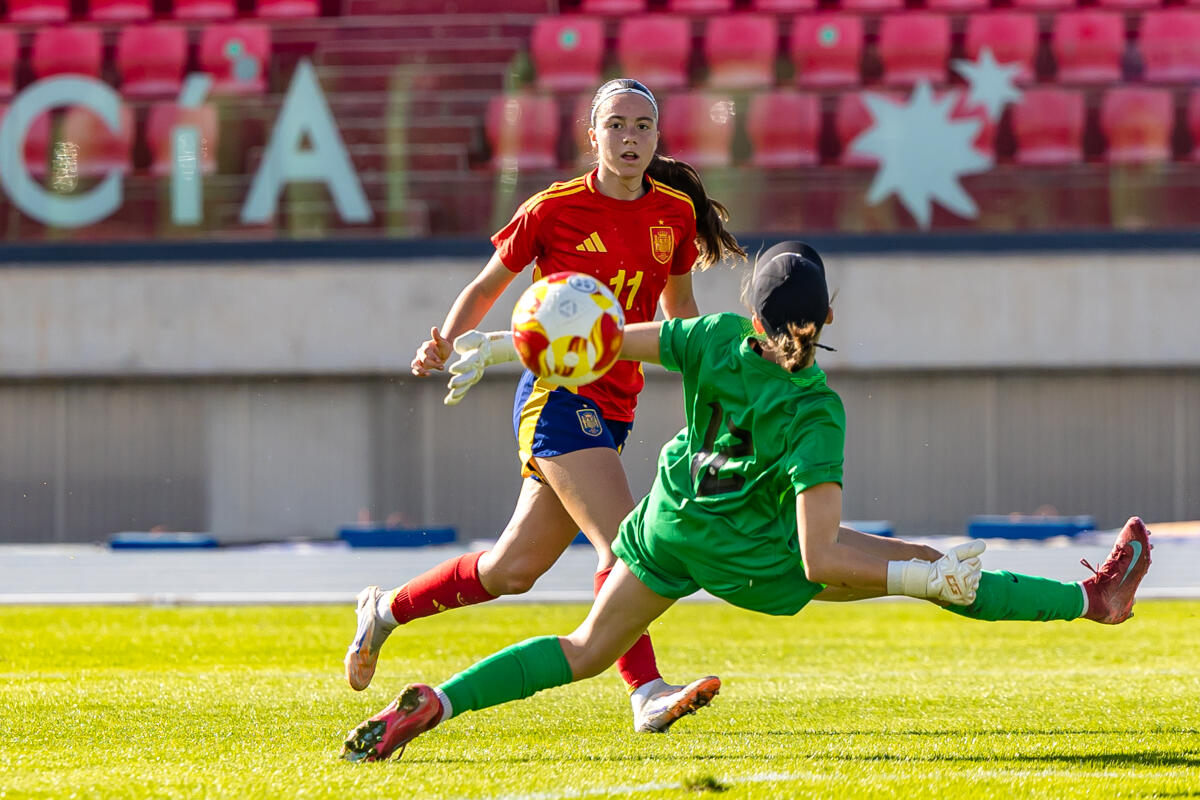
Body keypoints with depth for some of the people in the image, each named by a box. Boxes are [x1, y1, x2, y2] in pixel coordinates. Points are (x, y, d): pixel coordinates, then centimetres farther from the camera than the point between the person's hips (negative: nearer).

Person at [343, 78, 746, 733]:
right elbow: (486, 287, 4)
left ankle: (387, 609, 29)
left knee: (514, 569, 10)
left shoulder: (676, 212, 7)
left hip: (614, 407, 6)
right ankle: (646, 691, -28)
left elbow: (680, 308, 22)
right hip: (556, 392, -6)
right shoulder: (554, 209, -6)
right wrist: (445, 346, -12)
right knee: (622, 541, -23)